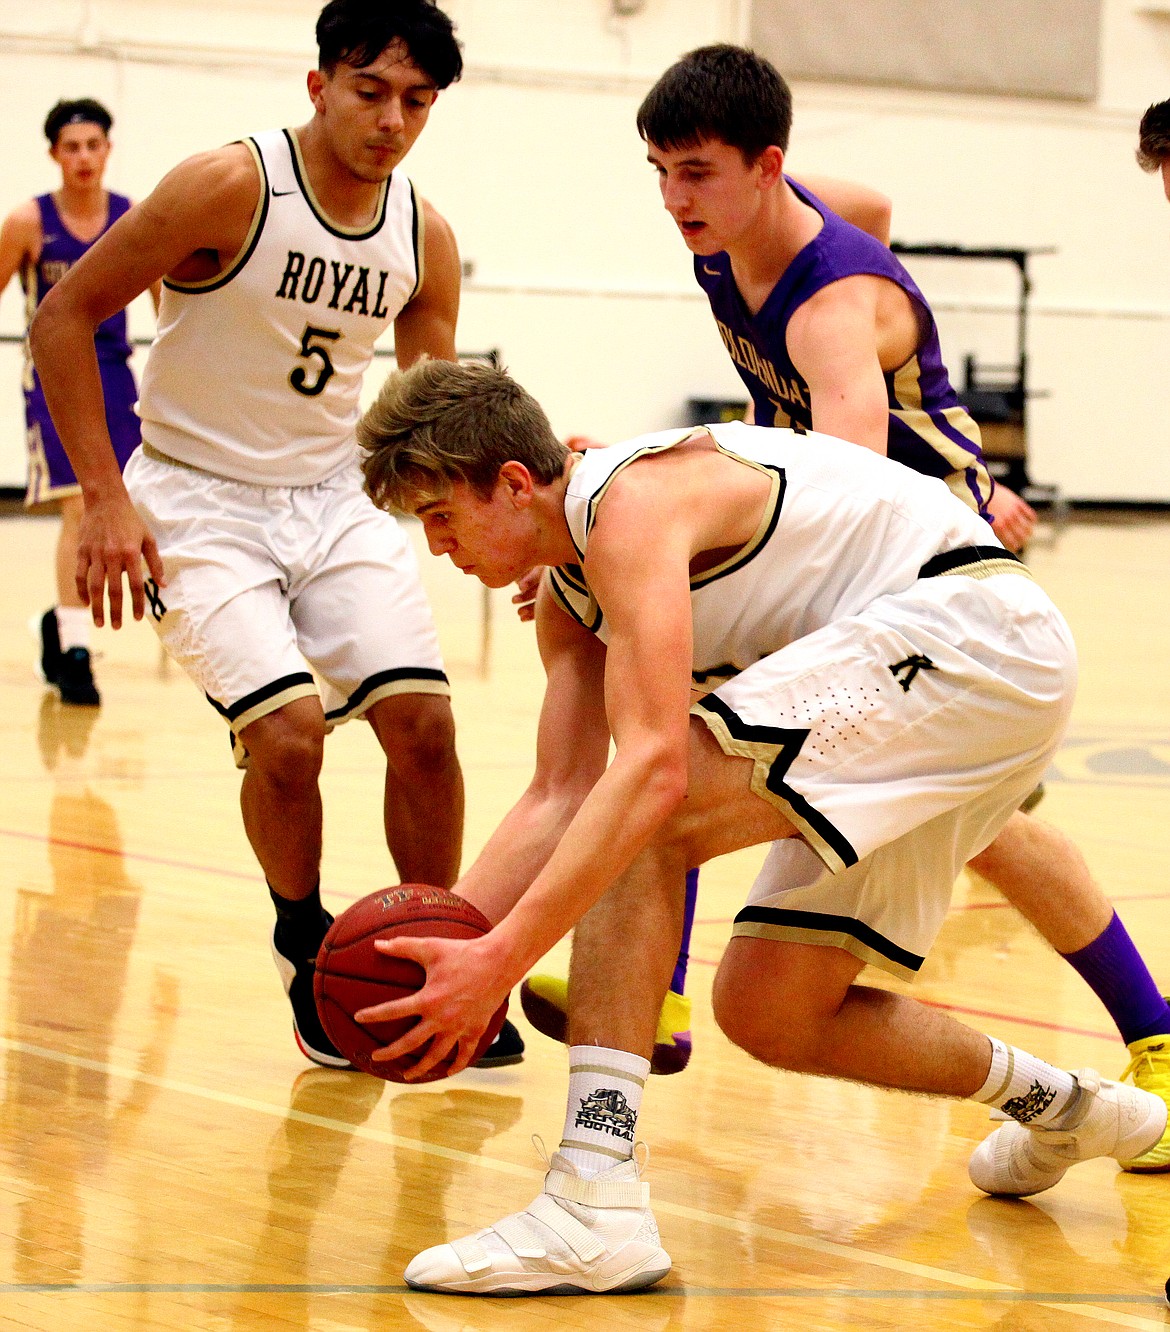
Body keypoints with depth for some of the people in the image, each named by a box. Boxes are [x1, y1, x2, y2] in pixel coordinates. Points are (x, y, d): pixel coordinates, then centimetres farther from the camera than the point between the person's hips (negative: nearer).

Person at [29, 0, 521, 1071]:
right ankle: (306, 945, 6)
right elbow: (62, 318, -13)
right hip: (200, 500, -5)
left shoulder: (424, 239, -1)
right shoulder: (232, 187, -18)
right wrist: (105, 497, -18)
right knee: (288, 732, -21)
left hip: (338, 493, 5)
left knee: (422, 718, -10)